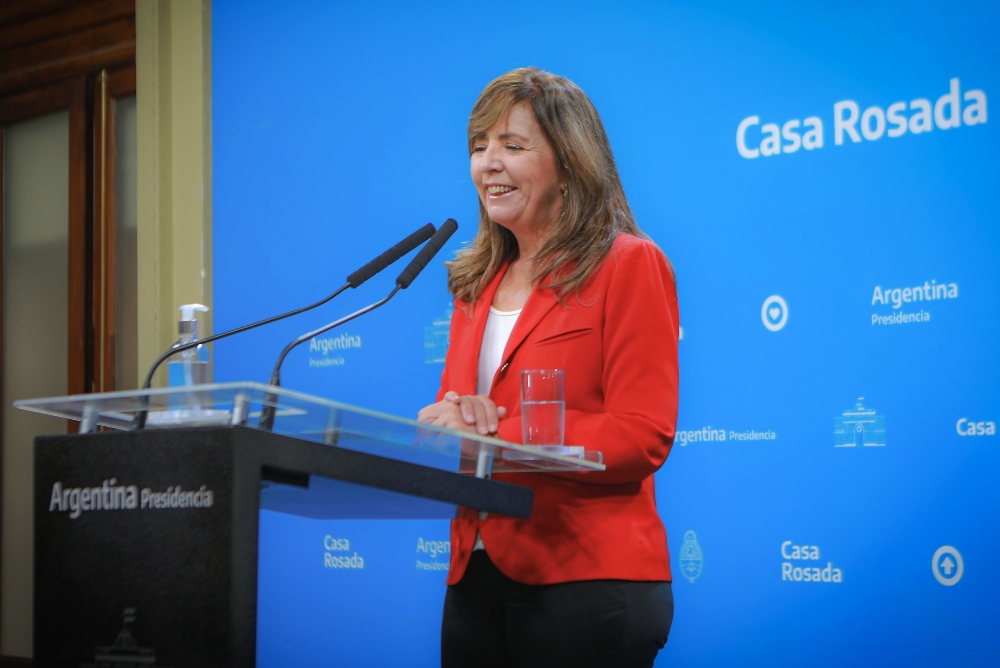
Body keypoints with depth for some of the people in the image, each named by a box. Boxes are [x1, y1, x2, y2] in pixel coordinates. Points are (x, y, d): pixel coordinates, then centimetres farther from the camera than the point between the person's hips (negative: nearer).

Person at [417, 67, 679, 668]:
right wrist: (450, 417, -8)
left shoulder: (628, 265, -4)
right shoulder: (480, 280, 16)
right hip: (478, 575, 6)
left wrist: (490, 437, -18)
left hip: (586, 580, -6)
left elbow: (643, 437, -12)